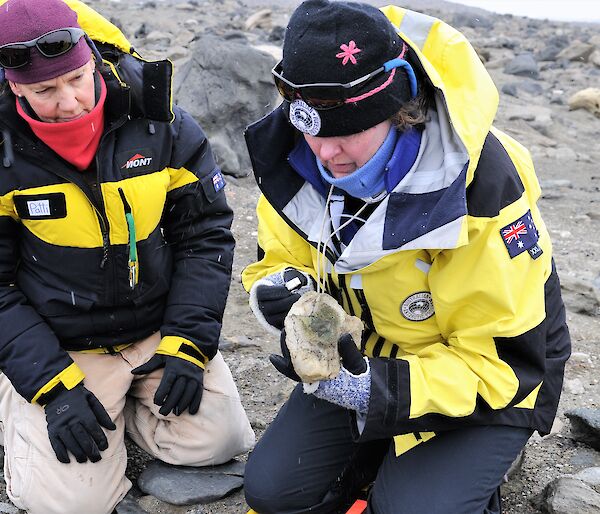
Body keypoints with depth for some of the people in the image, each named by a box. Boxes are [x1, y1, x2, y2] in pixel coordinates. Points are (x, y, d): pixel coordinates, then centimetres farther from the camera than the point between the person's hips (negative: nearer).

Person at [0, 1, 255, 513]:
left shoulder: (157, 120, -9)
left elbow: (205, 234, -3)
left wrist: (187, 343, -12)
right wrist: (52, 385, -17)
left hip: (161, 331, 3)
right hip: (58, 348, -2)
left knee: (216, 441, -8)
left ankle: (124, 400, 18)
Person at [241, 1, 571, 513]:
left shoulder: (484, 185, -31)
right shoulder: (296, 164, -15)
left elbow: (509, 363, -25)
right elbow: (281, 258, 2)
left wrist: (379, 389, -38)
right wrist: (282, 291, -25)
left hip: (487, 382, -4)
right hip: (364, 358, 5)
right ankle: (380, 456, 21)